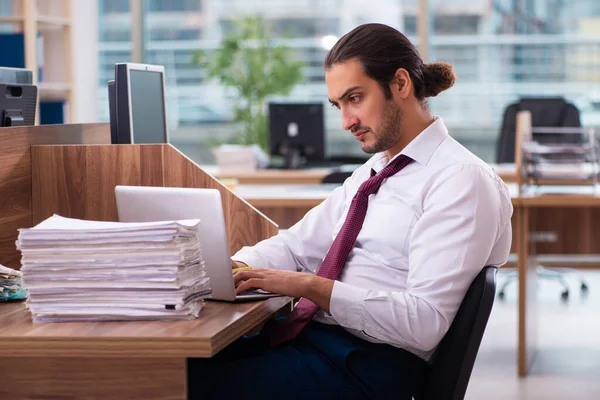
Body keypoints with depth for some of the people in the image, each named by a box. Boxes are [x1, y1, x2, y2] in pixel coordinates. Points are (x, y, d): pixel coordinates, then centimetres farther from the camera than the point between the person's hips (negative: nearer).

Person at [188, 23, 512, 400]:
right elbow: (298, 246, 22)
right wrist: (235, 267, 1)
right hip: (306, 334, 8)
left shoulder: (461, 180, -9)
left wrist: (311, 287, -20)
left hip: (365, 364, -8)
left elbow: (424, 322, -17)